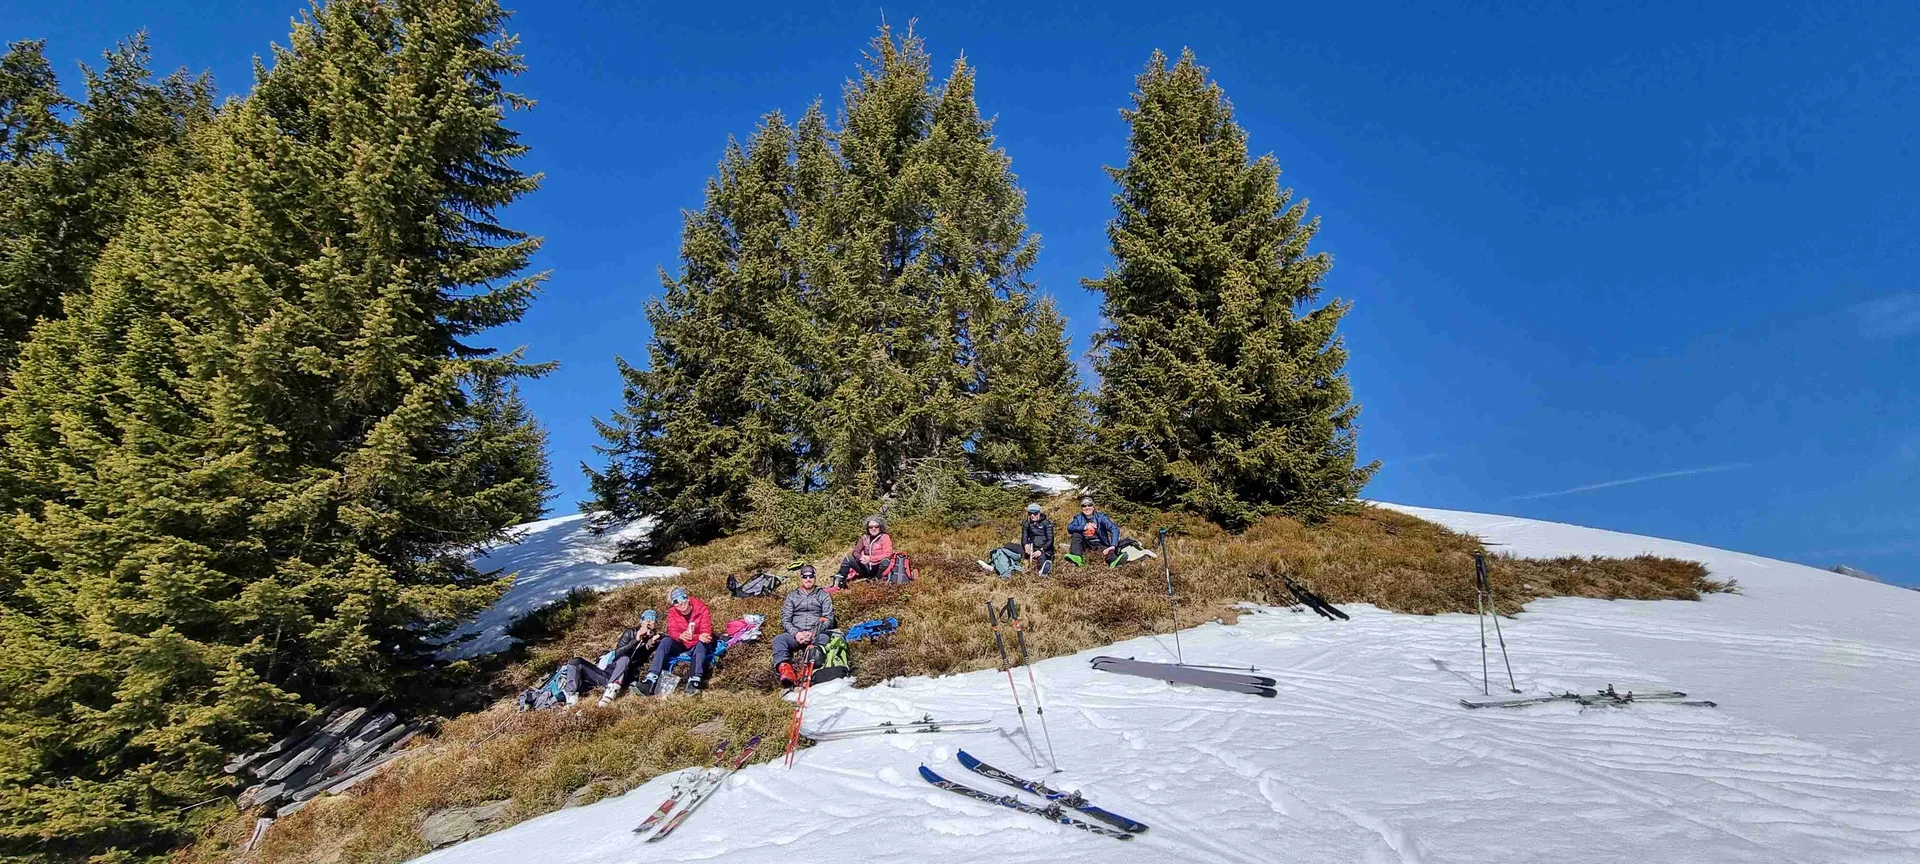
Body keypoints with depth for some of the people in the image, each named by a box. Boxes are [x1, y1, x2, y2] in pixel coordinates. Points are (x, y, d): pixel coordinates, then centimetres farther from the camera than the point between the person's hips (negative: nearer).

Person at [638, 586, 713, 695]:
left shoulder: (701, 609, -11)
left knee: (702, 643, -35)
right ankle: (651, 680, -38)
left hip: (698, 645, -3)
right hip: (681, 645, 3)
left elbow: (706, 632, -18)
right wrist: (681, 636, -41)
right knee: (666, 641, -24)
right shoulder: (672, 613, -3)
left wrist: (702, 637, -43)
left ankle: (695, 681, -52)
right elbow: (672, 632, -17)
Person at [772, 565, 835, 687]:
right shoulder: (792, 596, 21)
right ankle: (784, 668, -54)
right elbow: (785, 619, 11)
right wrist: (795, 633, -10)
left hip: (816, 634, -2)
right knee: (778, 640, -29)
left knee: (825, 638, -37)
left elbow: (828, 618, 6)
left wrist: (813, 633, -12)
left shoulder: (823, 595, 17)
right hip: (796, 634, 2)